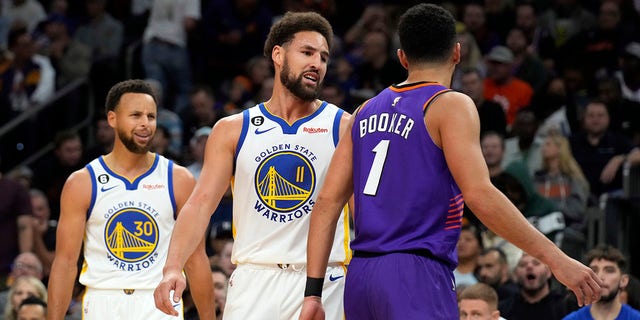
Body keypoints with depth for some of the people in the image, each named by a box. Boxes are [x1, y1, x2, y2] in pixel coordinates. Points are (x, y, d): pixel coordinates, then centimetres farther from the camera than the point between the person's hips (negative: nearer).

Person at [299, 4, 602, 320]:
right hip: (416, 277, -7)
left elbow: (328, 201, 11)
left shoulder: (366, 112, 15)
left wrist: (313, 292, 12)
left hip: (360, 277, 7)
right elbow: (479, 195, -16)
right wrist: (555, 258, -14)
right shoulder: (451, 105, -4)